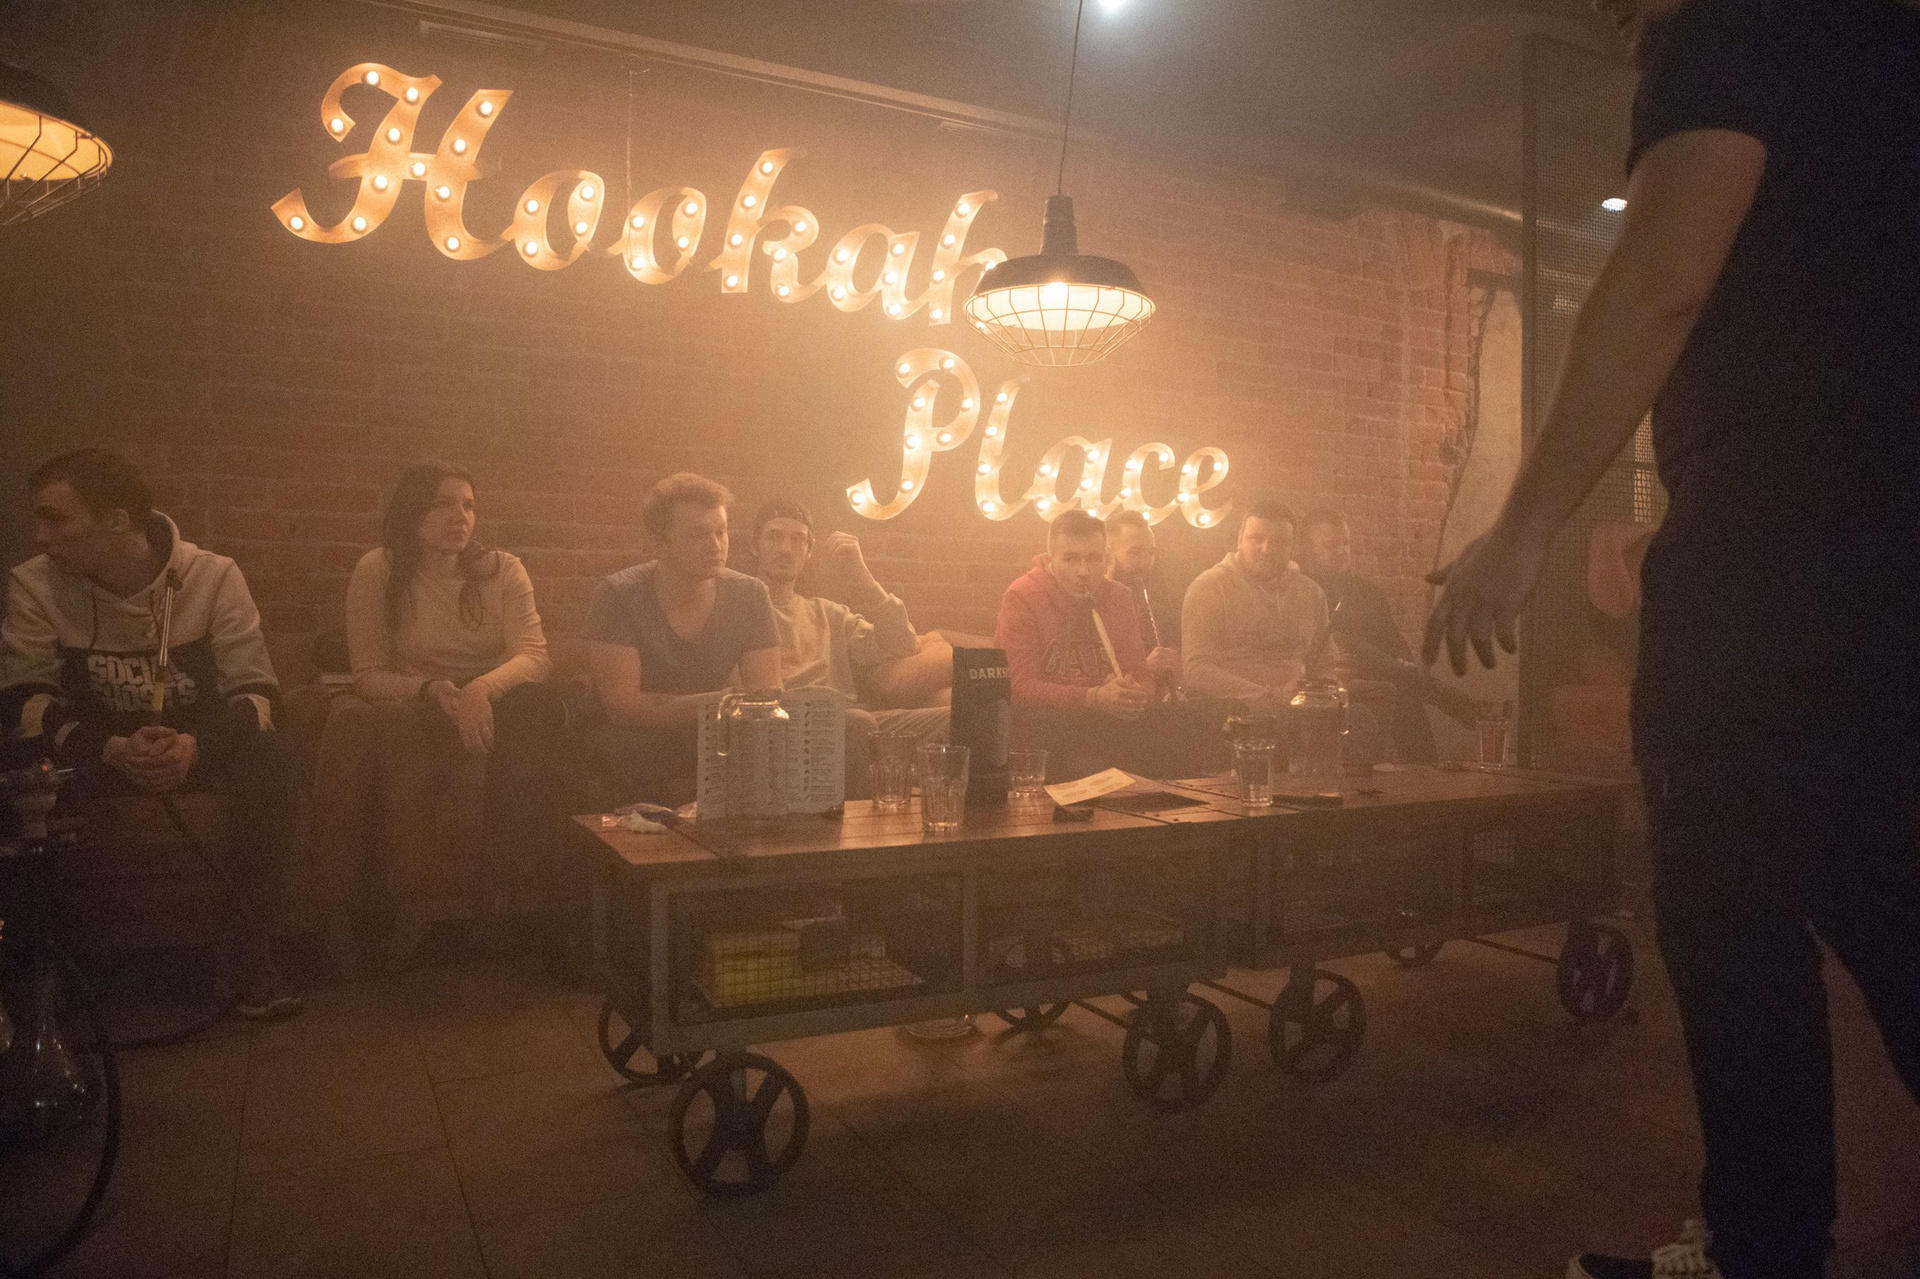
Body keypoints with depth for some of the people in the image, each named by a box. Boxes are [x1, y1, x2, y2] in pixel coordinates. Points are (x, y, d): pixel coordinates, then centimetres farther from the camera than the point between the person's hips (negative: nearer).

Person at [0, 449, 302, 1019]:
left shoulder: (213, 576, -13)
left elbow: (256, 691, -14)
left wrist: (194, 746, -35)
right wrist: (110, 749, -29)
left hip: (199, 743, -1)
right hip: (92, 747, 1)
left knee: (271, 762, -32)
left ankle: (252, 951, -22)